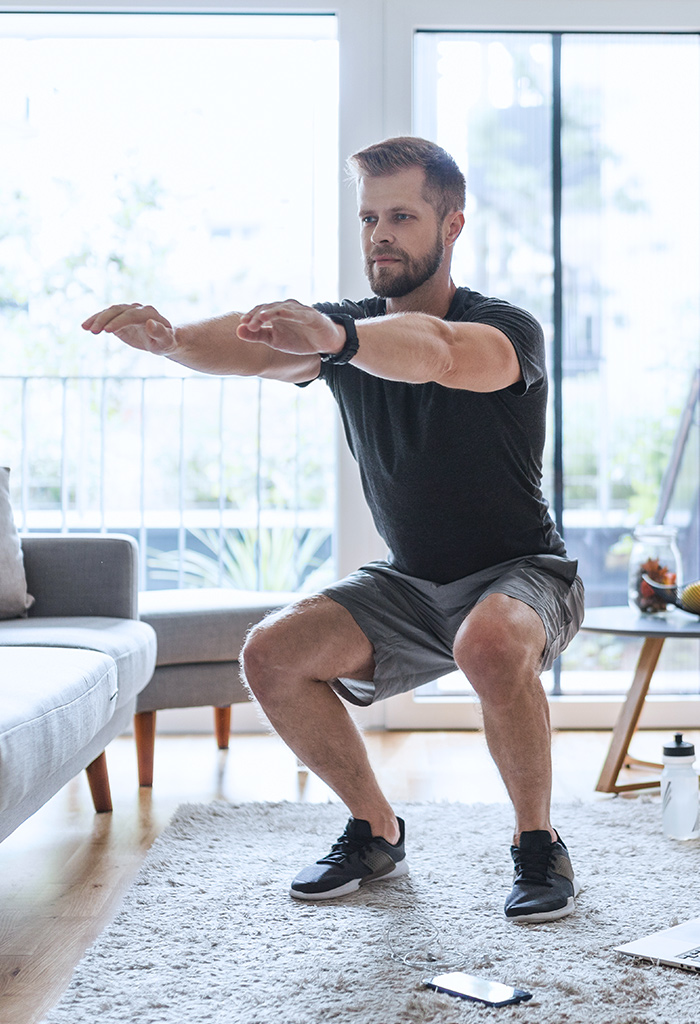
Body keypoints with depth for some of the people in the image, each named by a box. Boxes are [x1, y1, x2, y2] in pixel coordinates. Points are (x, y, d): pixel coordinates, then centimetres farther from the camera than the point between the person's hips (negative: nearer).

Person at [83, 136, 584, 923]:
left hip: (522, 574, -5)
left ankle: (538, 844, -14)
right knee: (273, 653, -16)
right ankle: (376, 833, 5)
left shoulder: (507, 330, -19)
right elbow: (253, 344, -24)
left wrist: (335, 337, -64)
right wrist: (167, 337, -46)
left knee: (491, 645, -39)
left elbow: (439, 353, -45)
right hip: (408, 583, 5)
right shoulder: (344, 328, -3)